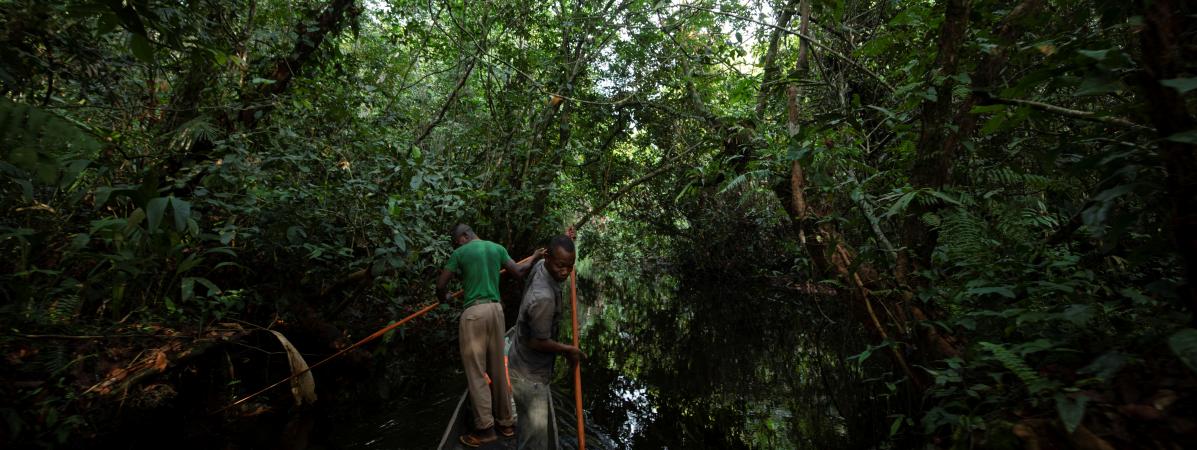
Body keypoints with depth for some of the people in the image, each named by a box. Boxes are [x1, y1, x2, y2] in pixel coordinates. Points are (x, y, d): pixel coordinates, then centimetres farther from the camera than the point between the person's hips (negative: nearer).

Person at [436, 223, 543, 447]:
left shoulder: (460, 253, -1)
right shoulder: (497, 248, 11)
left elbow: (440, 285, 0)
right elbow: (518, 271, 17)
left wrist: (445, 298, 22)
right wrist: (534, 258, 35)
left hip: (473, 313, -5)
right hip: (496, 310, 5)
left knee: (476, 372, 1)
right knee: (498, 370, 13)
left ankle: (485, 428, 3)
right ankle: (506, 422, 21)